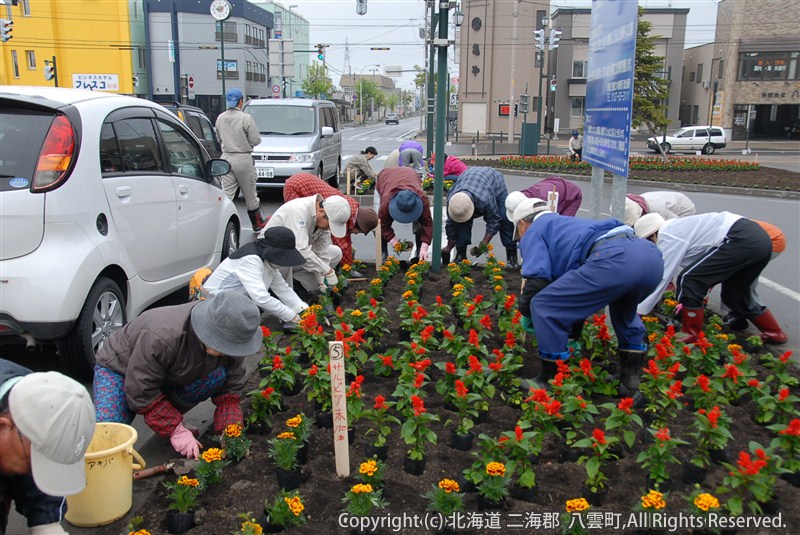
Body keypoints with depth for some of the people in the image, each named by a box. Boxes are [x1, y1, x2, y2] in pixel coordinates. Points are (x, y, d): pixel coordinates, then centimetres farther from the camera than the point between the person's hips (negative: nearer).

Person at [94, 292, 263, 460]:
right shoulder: (159, 338, -41)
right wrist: (176, 430, -29)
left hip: (171, 378, 5)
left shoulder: (228, 344, -23)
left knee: (220, 374, -24)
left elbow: (231, 388, -15)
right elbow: (141, 392, -31)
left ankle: (172, 416, -3)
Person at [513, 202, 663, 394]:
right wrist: (574, 335, 53)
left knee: (544, 307, 2)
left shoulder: (534, 232, 19)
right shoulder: (566, 225, 42)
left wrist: (526, 315, 20)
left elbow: (537, 279, 1)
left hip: (614, 259, -9)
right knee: (624, 310, 40)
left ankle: (551, 382, 13)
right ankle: (631, 378, 36)